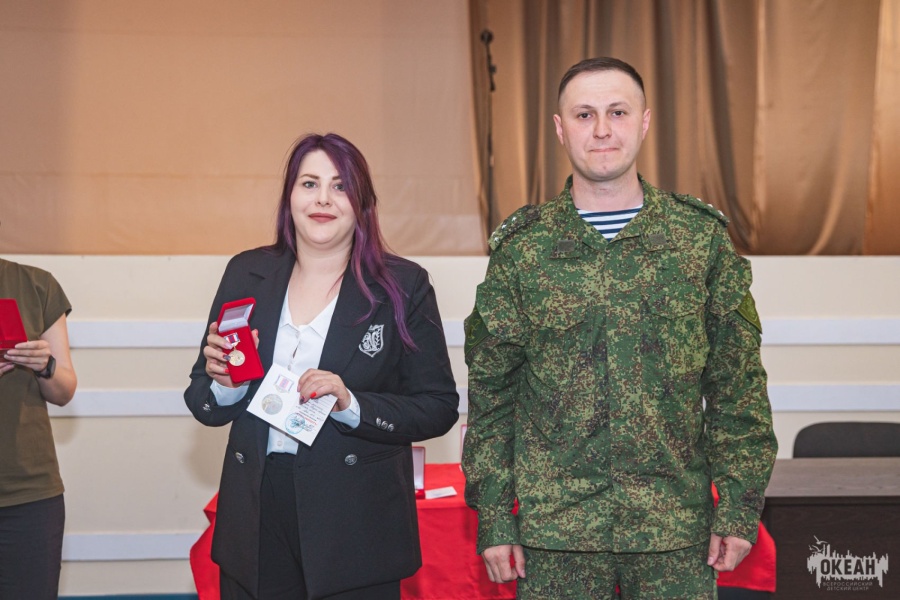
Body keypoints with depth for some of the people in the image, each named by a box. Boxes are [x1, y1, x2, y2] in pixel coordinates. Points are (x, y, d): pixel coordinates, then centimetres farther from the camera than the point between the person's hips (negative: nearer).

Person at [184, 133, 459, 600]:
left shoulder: (403, 286, -2)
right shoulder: (247, 274, 7)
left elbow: (438, 408, -4)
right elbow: (204, 407, 11)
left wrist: (351, 404, -17)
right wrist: (223, 384, -11)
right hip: (256, 522, 3)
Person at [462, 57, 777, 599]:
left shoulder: (704, 238, 2)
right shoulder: (521, 248, 1)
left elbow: (739, 386, 4)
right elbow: (491, 391, 3)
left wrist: (740, 507, -1)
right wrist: (493, 518, 0)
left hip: (677, 533, 1)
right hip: (554, 532, 0)